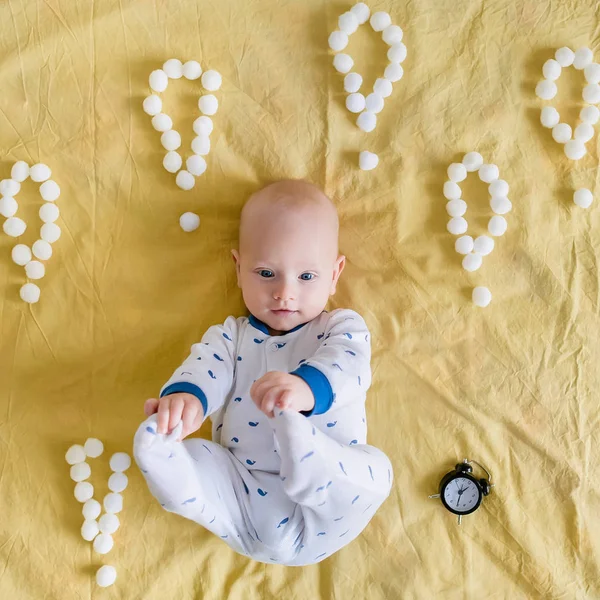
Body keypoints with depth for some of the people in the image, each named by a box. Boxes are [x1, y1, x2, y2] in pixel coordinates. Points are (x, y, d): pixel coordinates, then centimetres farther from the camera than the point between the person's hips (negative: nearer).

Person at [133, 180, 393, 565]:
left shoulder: (344, 327, 5)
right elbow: (205, 370, -6)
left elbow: (345, 366, -18)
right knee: (150, 444, -14)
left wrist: (306, 386, -43)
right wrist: (186, 397, -33)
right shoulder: (229, 337, 14)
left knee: (375, 470, -33)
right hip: (240, 500, 3)